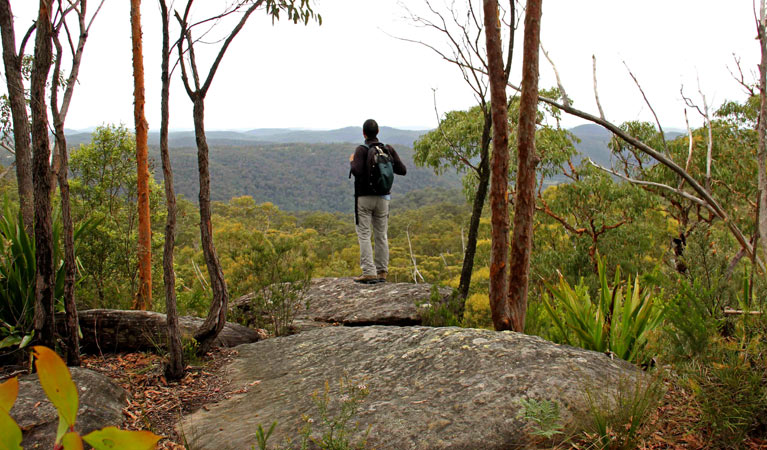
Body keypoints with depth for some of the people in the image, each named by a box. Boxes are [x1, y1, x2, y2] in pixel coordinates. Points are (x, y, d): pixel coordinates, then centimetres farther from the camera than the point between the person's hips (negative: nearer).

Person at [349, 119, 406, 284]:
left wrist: (352, 161, -3)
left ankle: (369, 272, -7)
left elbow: (357, 171, -23)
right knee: (381, 236, 10)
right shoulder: (388, 149, 2)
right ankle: (382, 272, 13)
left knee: (364, 236, -1)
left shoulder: (361, 150, -10)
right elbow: (402, 170, 2)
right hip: (382, 198, 4)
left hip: (364, 197, -4)